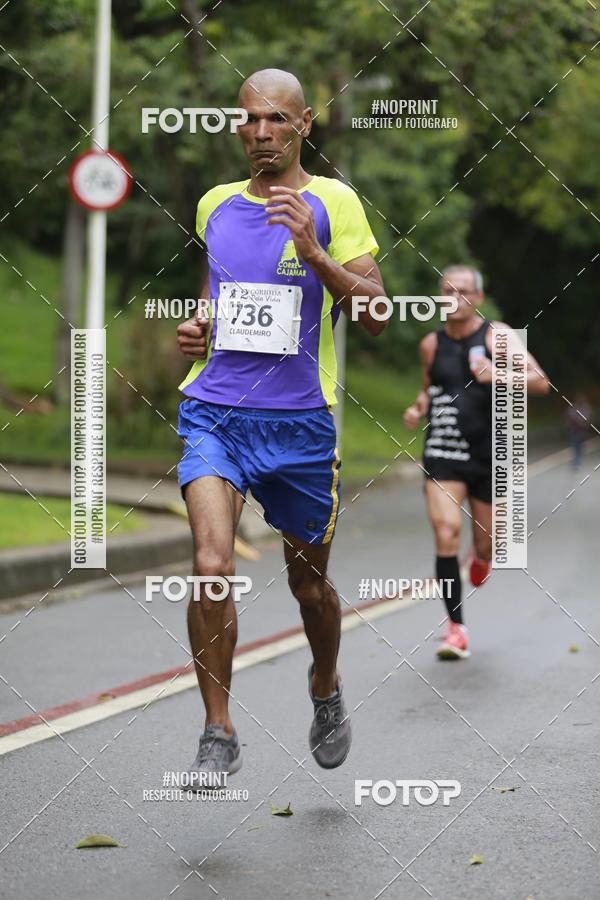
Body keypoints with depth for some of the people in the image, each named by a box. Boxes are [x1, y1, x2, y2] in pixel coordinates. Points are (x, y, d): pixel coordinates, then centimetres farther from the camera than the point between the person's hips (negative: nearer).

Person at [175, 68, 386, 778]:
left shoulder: (332, 202, -1)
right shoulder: (213, 205, 11)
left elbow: (374, 314, -9)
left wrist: (312, 251, -21)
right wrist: (194, 330, 9)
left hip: (300, 420, -2)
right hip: (214, 410, 2)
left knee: (309, 582, 12)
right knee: (212, 563, -19)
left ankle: (326, 691, 43)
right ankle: (218, 735, -9)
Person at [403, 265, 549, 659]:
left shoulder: (497, 336, -5)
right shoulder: (431, 344, 6)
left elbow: (540, 382, -15)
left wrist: (499, 375, -32)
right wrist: (419, 407, 3)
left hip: (489, 456, -1)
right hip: (442, 456, 1)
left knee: (486, 543, 9)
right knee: (446, 534, -16)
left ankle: (482, 556, 50)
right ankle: (456, 629, -11)